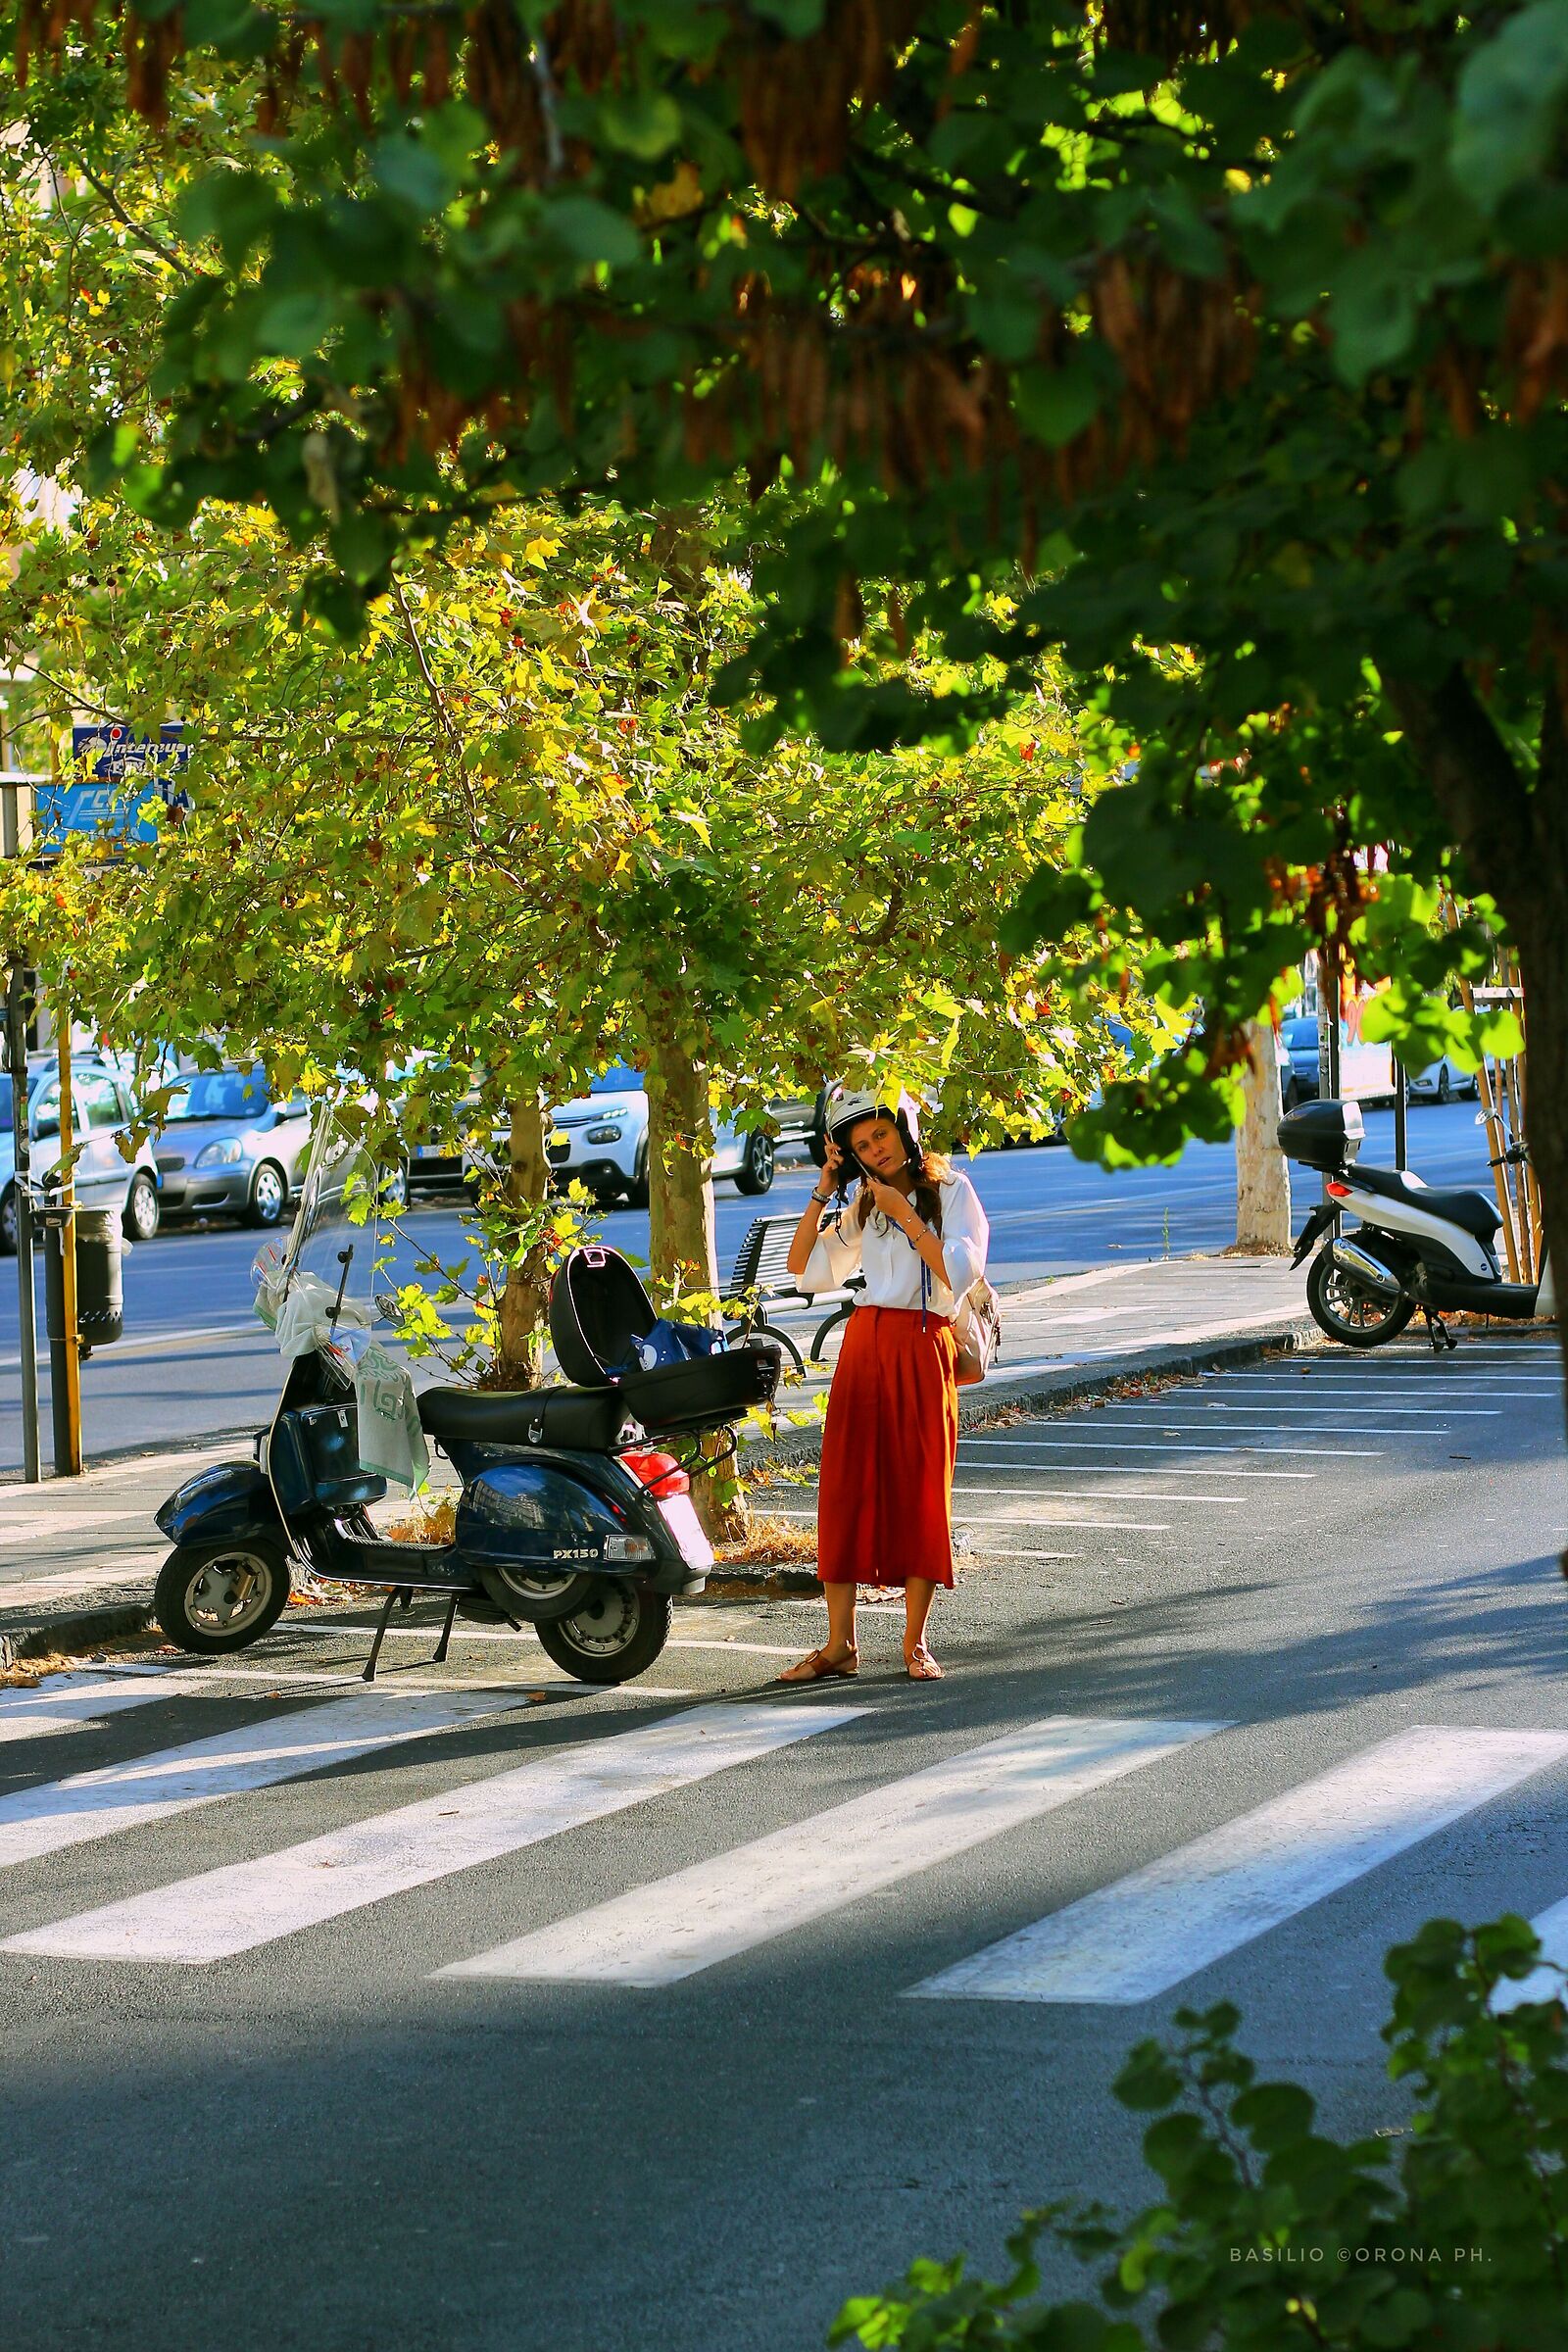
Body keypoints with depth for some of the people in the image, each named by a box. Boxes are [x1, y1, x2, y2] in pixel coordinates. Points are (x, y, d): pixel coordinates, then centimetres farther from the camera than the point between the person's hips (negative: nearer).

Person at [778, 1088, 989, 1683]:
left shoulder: (951, 1190, 2)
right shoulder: (864, 1206, 17)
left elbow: (960, 1273, -10)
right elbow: (803, 1266, 12)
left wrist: (907, 1216, -11)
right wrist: (823, 1191, 8)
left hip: (923, 1351, -4)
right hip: (864, 1347, 4)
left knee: (920, 1491, -3)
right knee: (846, 1489, -2)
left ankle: (915, 1643, 4)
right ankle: (839, 1645, 1)